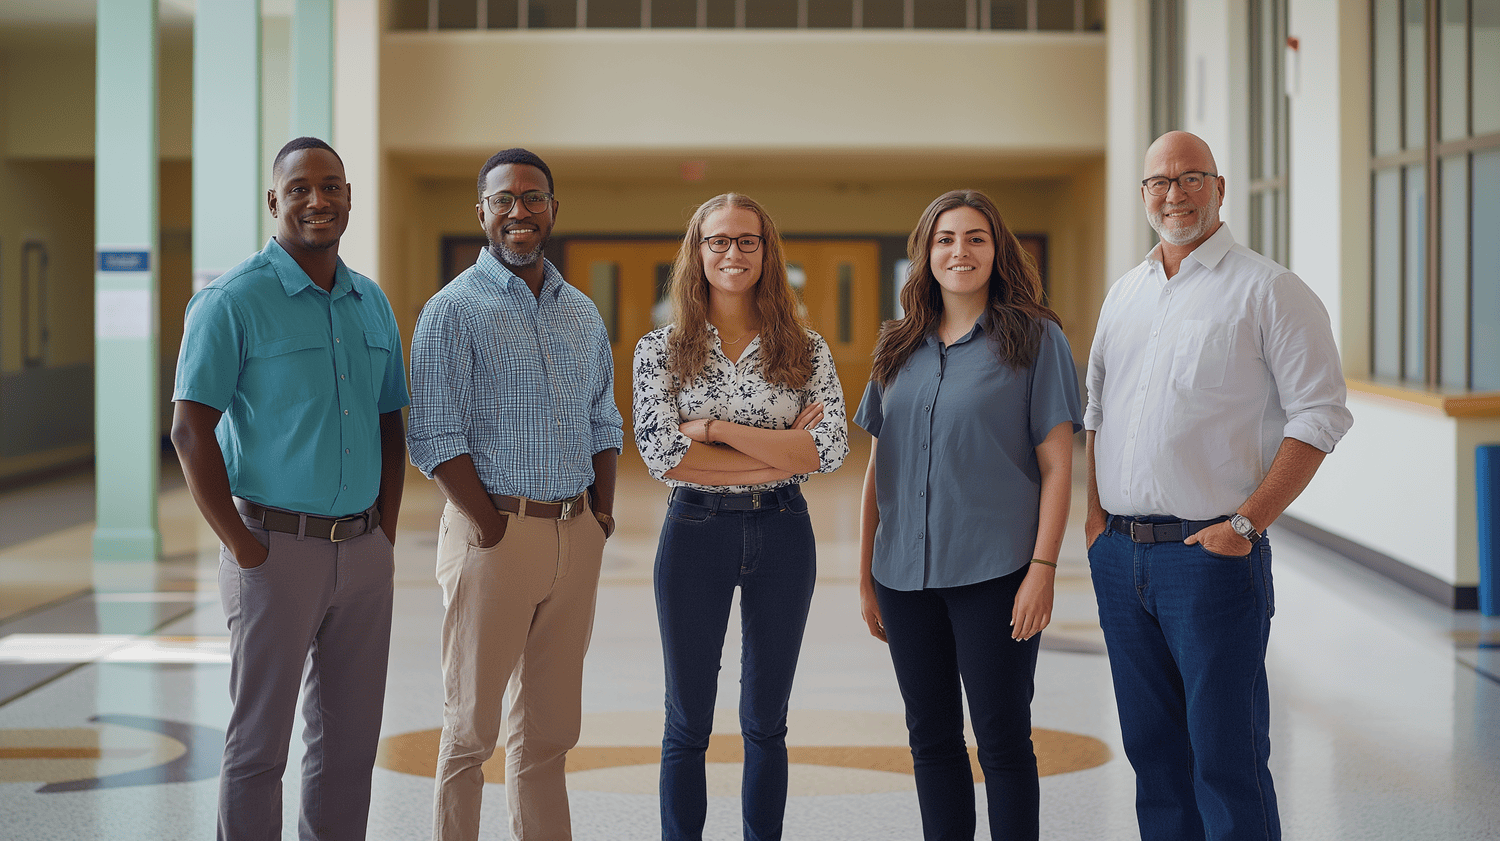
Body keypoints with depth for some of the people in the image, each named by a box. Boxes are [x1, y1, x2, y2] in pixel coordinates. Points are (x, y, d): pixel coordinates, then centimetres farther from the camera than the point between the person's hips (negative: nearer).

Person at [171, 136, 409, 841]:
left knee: (351, 741, 11)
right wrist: (243, 547, -13)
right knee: (259, 741, 2)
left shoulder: (372, 303, 12)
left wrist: (386, 534, 8)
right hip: (278, 548, -6)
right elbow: (191, 431, -11)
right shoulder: (234, 300, -8)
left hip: (363, 549, 6)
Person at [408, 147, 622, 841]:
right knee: (470, 729, 0)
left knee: (548, 730, 12)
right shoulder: (454, 310, -5)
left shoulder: (583, 314, 14)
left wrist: (602, 511, 6)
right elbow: (435, 439, -11)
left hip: (577, 537, 6)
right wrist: (493, 527, -15)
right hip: (494, 534, -6)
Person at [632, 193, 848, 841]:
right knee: (688, 723, 6)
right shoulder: (660, 350, 0)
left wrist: (716, 429, -14)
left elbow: (832, 449, -9)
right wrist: (781, 454, -13)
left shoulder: (806, 350, 4)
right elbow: (662, 454, -12)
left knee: (766, 722, 10)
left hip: (782, 536, 1)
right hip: (694, 536, -1)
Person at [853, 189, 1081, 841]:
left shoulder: (1034, 338, -1)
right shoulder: (900, 348, 11)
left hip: (994, 572, -4)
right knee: (931, 738, 10)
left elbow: (1056, 466, -4)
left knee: (1002, 741, 1)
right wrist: (866, 577, 11)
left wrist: (1043, 569, -12)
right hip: (905, 575, 4)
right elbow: (877, 468, 14)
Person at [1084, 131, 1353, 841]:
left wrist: (1246, 522, -15)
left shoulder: (1268, 291, -5)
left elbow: (1319, 416, -9)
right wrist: (1096, 514, 8)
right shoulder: (1124, 295, 15)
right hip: (1119, 556, 6)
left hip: (1212, 554, -6)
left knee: (1227, 759, -4)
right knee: (1152, 751, 13)